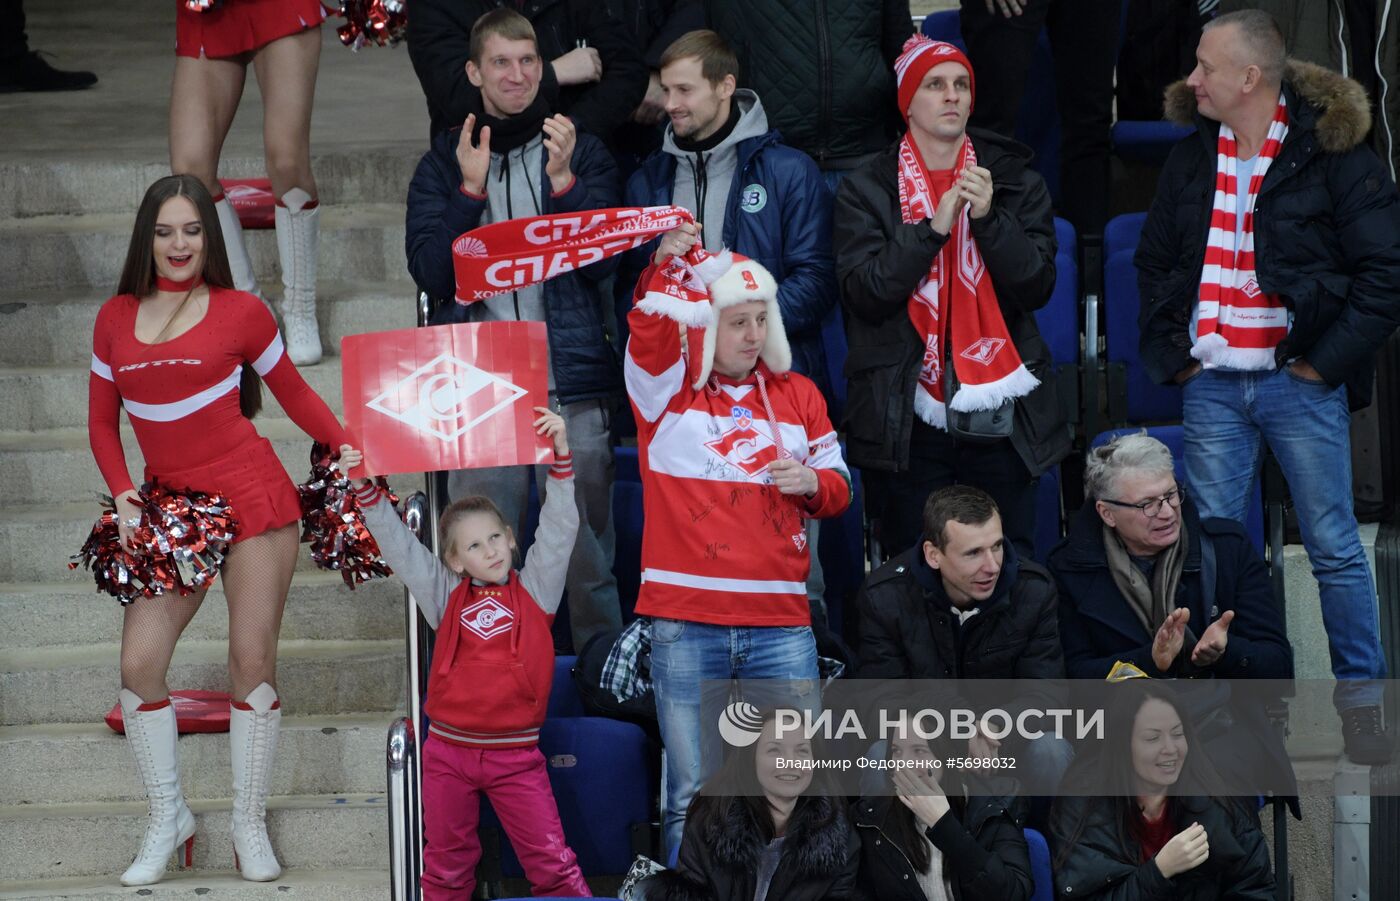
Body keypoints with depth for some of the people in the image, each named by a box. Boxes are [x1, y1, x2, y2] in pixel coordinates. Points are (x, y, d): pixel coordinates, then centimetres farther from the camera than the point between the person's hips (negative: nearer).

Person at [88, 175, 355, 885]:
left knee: (253, 663, -1)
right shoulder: (115, 320, 9)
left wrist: (344, 446, -4)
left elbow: (292, 391, 10)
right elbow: (102, 420, 15)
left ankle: (250, 826, 12)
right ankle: (167, 819, 12)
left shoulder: (240, 312, 0)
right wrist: (122, 494, 0)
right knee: (139, 663, -6)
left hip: (251, 498, -3)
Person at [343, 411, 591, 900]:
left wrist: (560, 456, -14)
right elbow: (397, 543, 5)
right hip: (449, 750, 2)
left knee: (551, 861, -3)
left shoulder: (534, 589, 4)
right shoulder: (447, 595, 7)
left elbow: (559, 528, -4)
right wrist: (366, 489, -6)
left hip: (515, 754, -2)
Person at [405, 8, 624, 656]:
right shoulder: (444, 163, 12)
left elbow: (603, 262, 0)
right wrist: (471, 190, -11)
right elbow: (432, 272, 1)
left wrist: (563, 180, -12)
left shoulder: (582, 153, 11)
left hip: (573, 383, 0)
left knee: (587, 552, 0)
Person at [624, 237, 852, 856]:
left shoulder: (796, 394, 15)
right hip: (685, 627, -2)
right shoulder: (667, 387, 5)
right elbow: (648, 332, -15)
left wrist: (812, 483, -1)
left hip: (781, 625, 3)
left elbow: (837, 487, 20)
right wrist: (665, 270, -29)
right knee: (693, 798, 0)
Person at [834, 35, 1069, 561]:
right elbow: (865, 294, -8)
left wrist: (989, 218, -15)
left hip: (998, 414, 1)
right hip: (908, 420, -1)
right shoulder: (866, 191, 4)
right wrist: (934, 226, -16)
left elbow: (1036, 288, -2)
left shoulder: (1017, 182, 8)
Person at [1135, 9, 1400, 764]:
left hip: (1299, 383, -4)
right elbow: (1154, 263, 20)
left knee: (1333, 547, -1)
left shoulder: (1332, 155, -7)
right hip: (1212, 384, 4)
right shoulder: (1191, 157, 9)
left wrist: (1329, 359, -10)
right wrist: (1168, 350, 9)